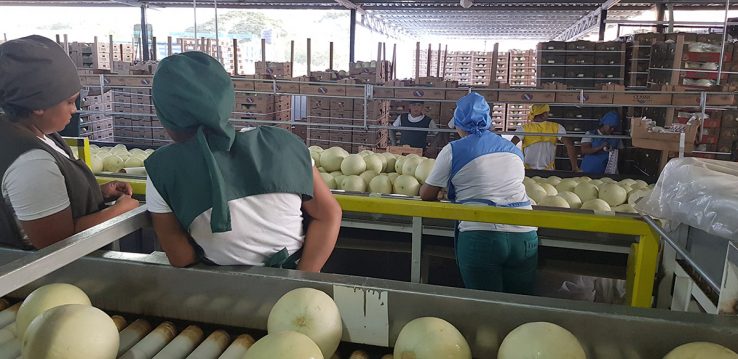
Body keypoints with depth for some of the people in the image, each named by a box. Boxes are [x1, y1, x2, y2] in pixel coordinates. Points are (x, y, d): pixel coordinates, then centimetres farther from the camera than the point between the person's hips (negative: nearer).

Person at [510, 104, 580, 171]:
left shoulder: (524, 129, -1)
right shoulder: (556, 128, 3)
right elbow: (570, 145, -4)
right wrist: (575, 167, -2)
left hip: (528, 171, -1)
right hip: (549, 172, 1)